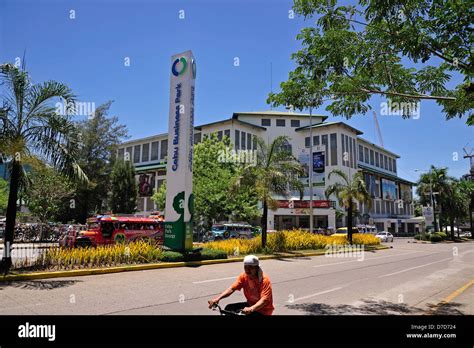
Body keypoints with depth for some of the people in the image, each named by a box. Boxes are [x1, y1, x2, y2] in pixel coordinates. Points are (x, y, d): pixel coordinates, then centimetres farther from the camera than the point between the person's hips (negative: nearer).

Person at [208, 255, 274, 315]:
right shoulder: (243, 276, -8)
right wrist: (218, 298, -32)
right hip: (250, 305, 6)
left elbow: (264, 300, -34)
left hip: (263, 310, -6)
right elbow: (232, 288, -16)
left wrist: (251, 309, -51)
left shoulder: (265, 280, -23)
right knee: (229, 308, -8)